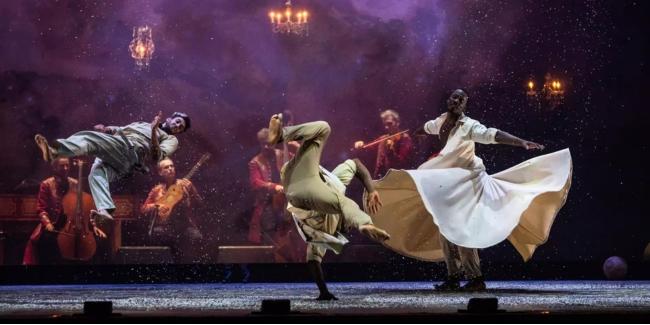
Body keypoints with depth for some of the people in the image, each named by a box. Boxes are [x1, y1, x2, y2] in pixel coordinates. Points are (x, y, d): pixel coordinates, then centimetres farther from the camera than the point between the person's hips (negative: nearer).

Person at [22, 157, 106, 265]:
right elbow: (41, 209, -2)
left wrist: (92, 225, -2)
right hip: (54, 226, -3)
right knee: (45, 238, -31)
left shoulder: (75, 184, 10)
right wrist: (47, 222, -20)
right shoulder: (47, 184, 1)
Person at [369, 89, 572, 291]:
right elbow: (427, 127, 30)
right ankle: (454, 276, 12)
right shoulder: (441, 121, 6)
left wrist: (521, 142, -45)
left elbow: (492, 135, -31)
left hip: (467, 181, -8)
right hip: (448, 184, 8)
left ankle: (475, 278, -10)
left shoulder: (469, 126, -17)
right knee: (446, 230, 7)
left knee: (462, 231, -14)